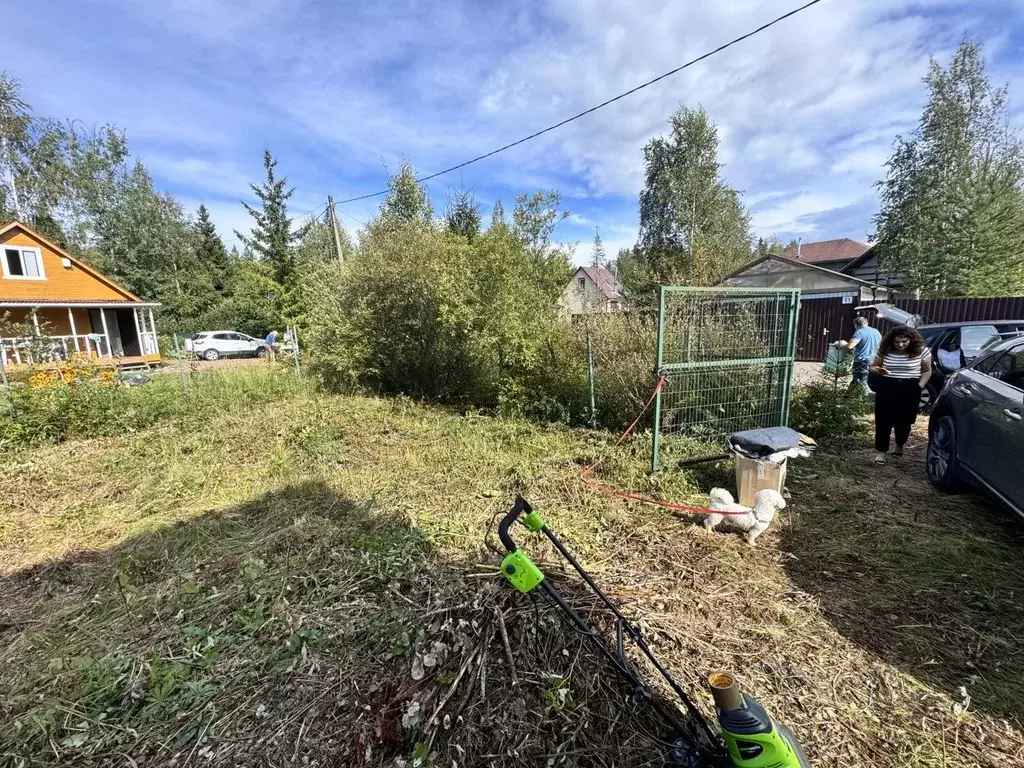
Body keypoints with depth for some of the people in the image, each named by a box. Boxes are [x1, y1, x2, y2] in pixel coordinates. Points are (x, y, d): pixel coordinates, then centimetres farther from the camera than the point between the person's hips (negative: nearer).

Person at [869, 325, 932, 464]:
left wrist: (919, 386, -7)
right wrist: (878, 370, -16)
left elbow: (927, 371, 5)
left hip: (910, 391, 0)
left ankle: (900, 446, 35)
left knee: (904, 421, 10)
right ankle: (881, 451, 3)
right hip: (886, 389, 0)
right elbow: (873, 367, 7)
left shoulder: (921, 351, -4)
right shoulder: (884, 350, -3)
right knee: (883, 421, -2)